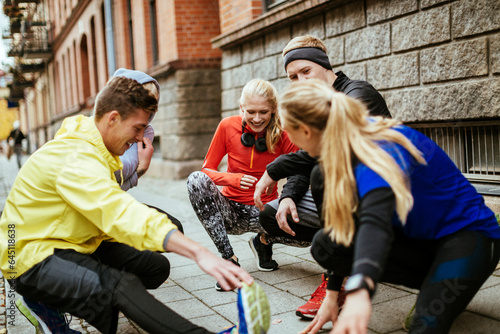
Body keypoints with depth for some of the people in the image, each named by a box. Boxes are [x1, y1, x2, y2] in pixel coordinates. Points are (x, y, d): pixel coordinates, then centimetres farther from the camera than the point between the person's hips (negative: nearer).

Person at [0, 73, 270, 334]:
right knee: (123, 285, -34)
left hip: (76, 243, 10)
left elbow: (109, 211, 12)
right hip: (33, 257, -10)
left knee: (156, 266, 2)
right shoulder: (77, 159, -25)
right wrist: (199, 253, -46)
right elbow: (124, 214, -39)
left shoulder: (93, 148, 8)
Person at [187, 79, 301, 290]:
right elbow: (207, 170, -2)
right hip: (231, 210, 0)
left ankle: (262, 240, 7)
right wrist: (232, 178, -24)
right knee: (196, 180, -28)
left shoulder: (281, 133, -7)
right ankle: (229, 259, -23)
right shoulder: (228, 126, -6)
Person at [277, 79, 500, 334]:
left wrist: (359, 290, -65)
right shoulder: (350, 146, -2)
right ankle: (433, 282, 0)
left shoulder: (377, 154, -28)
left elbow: (376, 220, -49)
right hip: (416, 237, 9)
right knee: (325, 244, -11)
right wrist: (332, 293, 5)